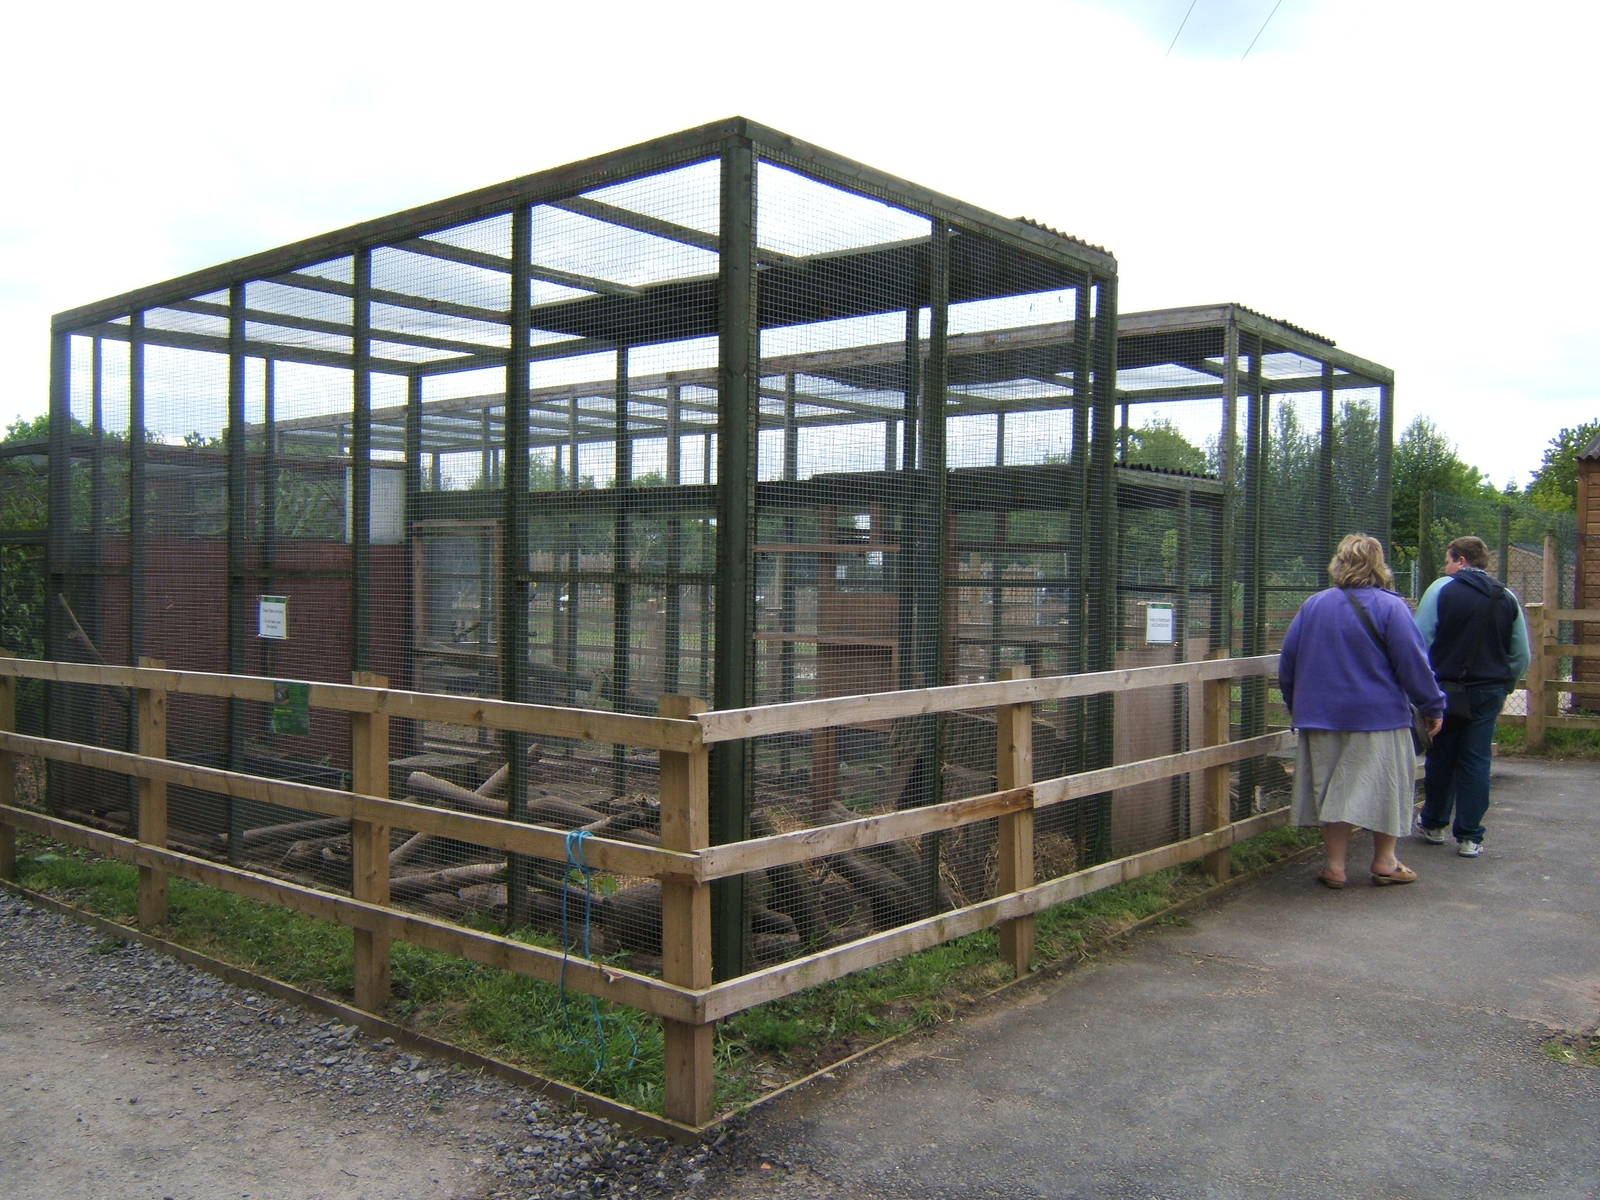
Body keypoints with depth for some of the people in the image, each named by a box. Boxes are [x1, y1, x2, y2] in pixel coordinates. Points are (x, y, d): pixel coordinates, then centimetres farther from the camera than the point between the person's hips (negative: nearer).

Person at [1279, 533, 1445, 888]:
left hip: (1323, 714, 3)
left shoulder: (1312, 606, 3)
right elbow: (1413, 663, -9)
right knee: (1385, 786, 11)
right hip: (1380, 715, -3)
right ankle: (1384, 862, 18)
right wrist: (1433, 706, 2)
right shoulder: (1390, 607, -10)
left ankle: (1334, 865, 12)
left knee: (1332, 787, 10)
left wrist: (1295, 705, 21)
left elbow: (1288, 662, 8)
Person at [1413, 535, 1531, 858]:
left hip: (1445, 688, -3)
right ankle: (1469, 837, 7)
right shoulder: (1507, 598, 7)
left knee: (1440, 758, 11)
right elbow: (1522, 656, 10)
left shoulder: (1442, 588, -6)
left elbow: (1419, 640, -11)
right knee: (1476, 762, 6)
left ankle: (1433, 824, 26)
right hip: (1488, 692, 3)